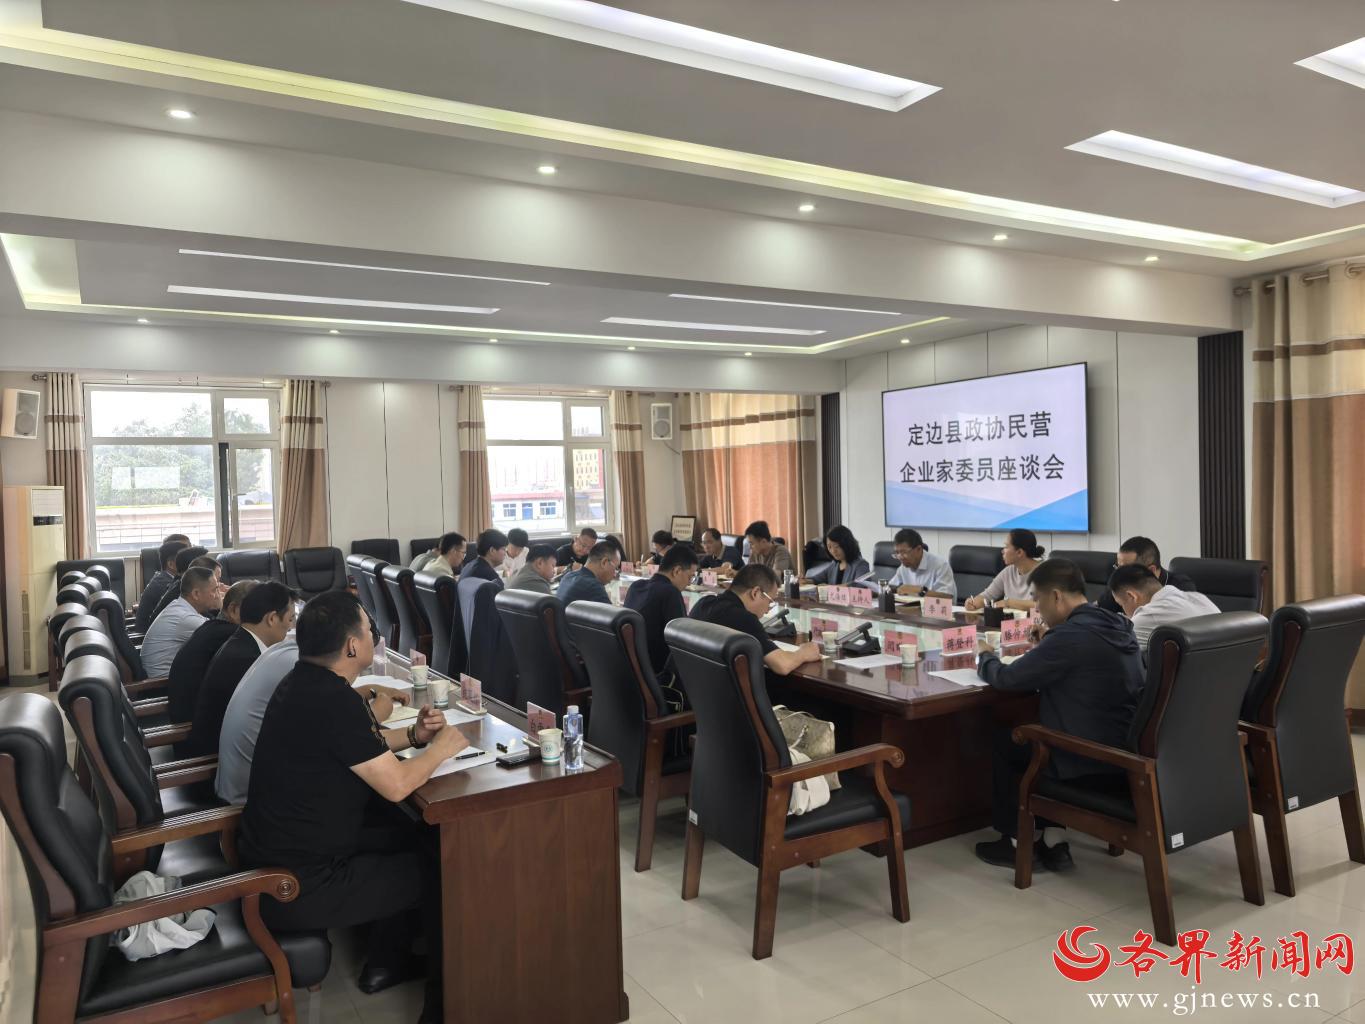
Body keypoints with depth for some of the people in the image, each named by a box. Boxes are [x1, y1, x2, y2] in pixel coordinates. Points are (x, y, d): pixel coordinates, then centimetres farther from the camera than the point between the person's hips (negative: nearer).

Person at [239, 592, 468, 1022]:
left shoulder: (304, 682, 3)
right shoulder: (332, 700, -28)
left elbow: (360, 744, 19)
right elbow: (396, 786, -23)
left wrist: (412, 736, 5)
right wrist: (441, 748, -6)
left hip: (273, 852, 9)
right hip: (297, 889, -9)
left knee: (414, 836, 21)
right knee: (442, 870, 4)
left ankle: (386, 963, 33)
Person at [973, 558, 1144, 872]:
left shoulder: (1071, 635, -22)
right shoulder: (1118, 626, 6)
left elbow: (1008, 679, -15)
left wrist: (986, 660, 5)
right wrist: (1046, 646, 12)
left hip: (1094, 765, -8)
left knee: (1004, 743, 13)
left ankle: (1018, 841, 23)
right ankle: (1051, 838, 21)